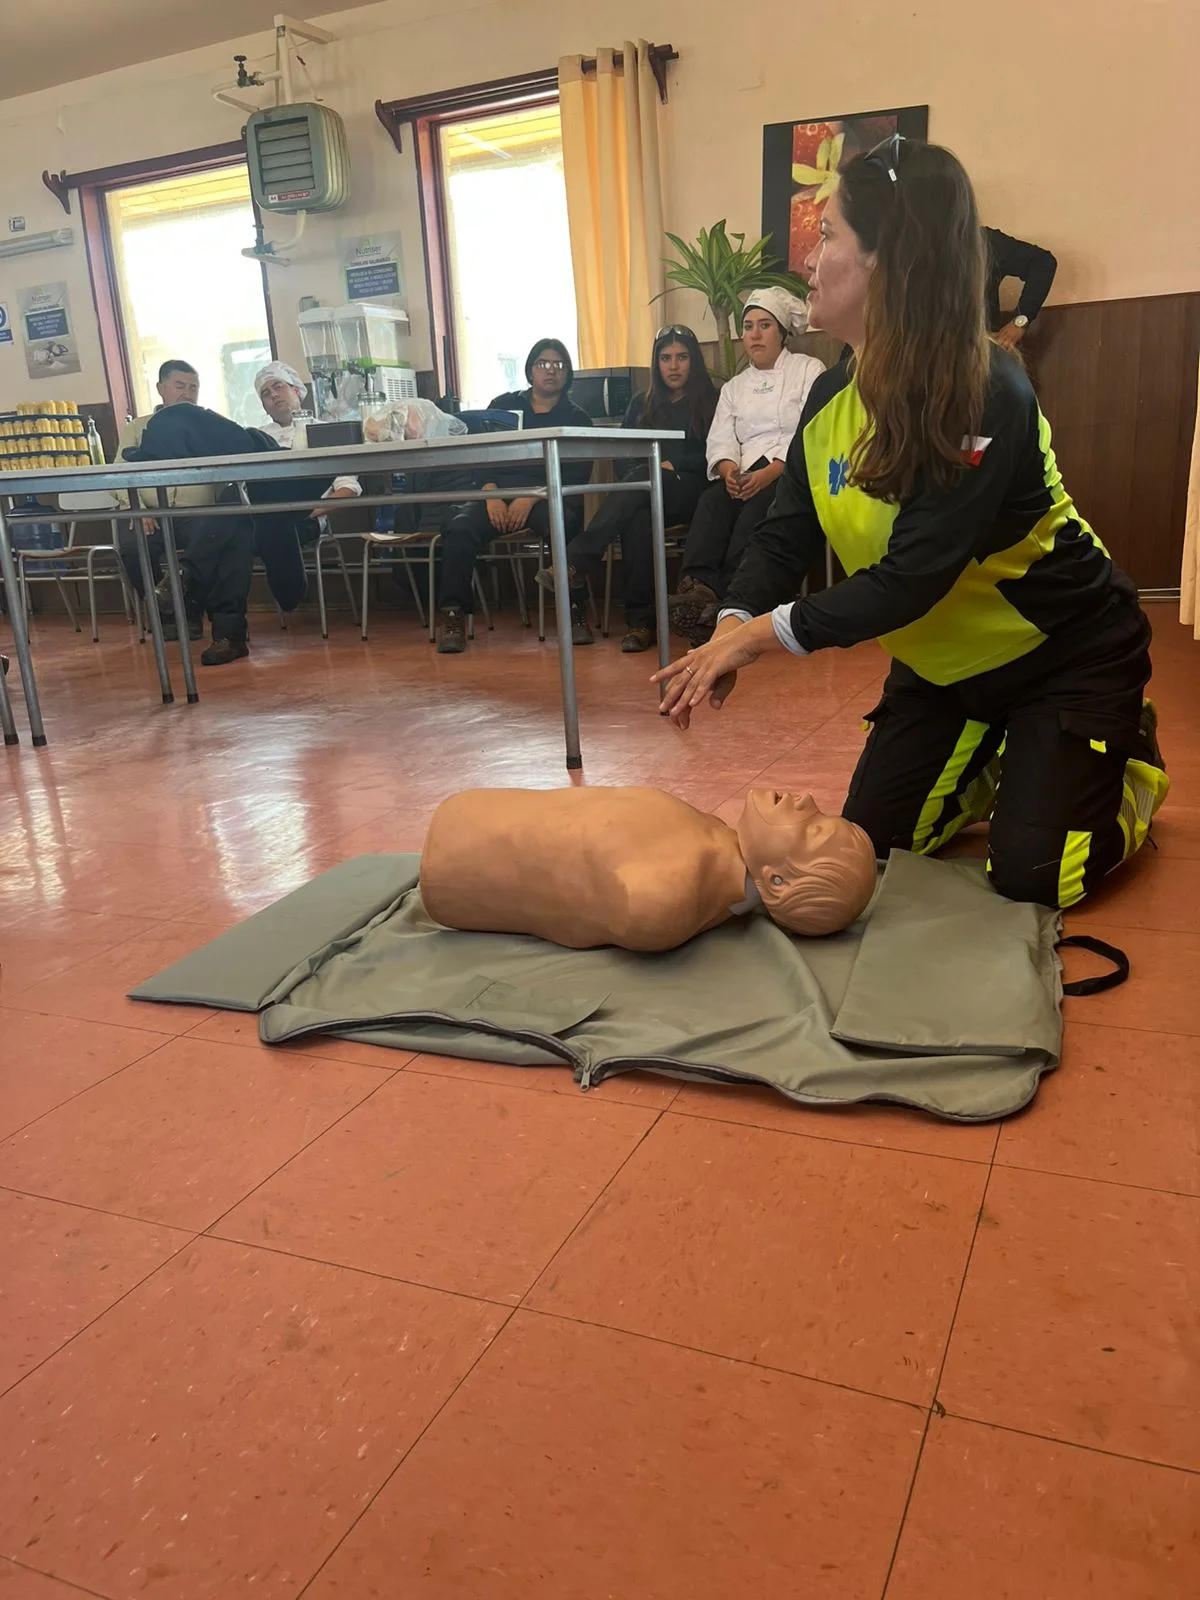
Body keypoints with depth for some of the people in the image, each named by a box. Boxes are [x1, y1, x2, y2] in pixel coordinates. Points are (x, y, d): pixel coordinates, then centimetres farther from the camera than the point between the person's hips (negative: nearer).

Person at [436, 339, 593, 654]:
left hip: (549, 496, -1)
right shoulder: (504, 405, 22)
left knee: (563, 524, -39)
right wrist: (491, 494, -12)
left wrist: (532, 498, -16)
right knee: (460, 525, -31)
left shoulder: (577, 418, 17)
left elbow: (577, 474, 2)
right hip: (500, 489, 2)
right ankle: (453, 615, -27)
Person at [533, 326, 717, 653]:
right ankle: (640, 620, -41)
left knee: (642, 479, -36)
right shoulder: (641, 404, 23)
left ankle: (576, 564, -45)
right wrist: (644, 468, -6)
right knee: (636, 518, -37)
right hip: (643, 495, 3)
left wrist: (672, 464, -13)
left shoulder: (709, 402, 14)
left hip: (689, 491, -2)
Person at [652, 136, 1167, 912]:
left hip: (1067, 654, -6)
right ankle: (993, 768, 31)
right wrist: (732, 627, -27)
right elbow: (785, 535, -9)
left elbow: (911, 577, -34)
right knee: (869, 846, 5)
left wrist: (761, 635, -33)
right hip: (945, 662, 7)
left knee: (1027, 877, -8)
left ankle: (1134, 760, 21)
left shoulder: (988, 396, -31)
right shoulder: (832, 396, -7)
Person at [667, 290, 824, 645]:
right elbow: (720, 441, 10)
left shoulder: (808, 370, 9)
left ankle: (725, 597, -47)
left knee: (758, 506, -35)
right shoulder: (734, 387, 24)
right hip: (745, 477, 4)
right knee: (712, 500, -29)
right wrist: (729, 470, -15)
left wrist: (769, 472, -21)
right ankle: (698, 586, -49)